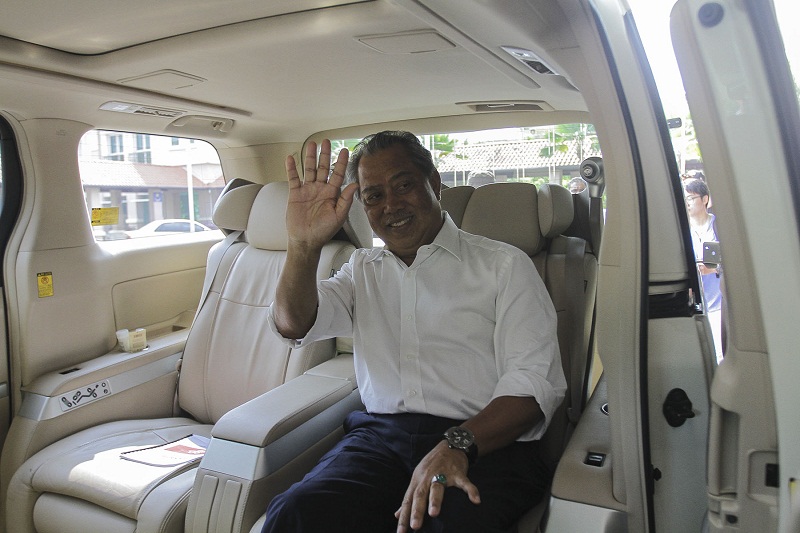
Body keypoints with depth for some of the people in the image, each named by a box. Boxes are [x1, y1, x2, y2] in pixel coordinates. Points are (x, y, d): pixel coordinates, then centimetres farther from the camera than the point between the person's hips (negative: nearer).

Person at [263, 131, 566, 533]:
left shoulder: (503, 265, 6)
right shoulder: (362, 269, 20)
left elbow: (536, 380, -4)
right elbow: (293, 325, 6)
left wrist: (457, 444, -21)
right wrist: (303, 246, -12)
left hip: (486, 442, -2)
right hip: (380, 434, 4)